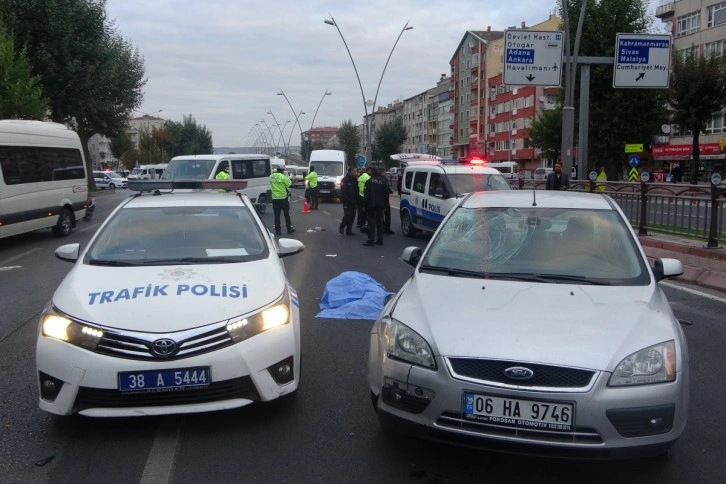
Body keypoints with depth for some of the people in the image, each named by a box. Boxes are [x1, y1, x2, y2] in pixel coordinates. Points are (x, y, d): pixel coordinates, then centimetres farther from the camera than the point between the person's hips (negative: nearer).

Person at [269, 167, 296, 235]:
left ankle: (277, 230, 4)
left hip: (274, 198, 3)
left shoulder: (271, 176, 3)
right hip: (283, 197, -3)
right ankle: (289, 228, 15)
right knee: (286, 214, 9)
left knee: (277, 215, 6)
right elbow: (289, 184, -7)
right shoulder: (283, 176, -11)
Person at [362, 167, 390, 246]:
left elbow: (366, 194, -9)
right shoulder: (383, 181, 3)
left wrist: (365, 204, -2)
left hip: (371, 204, -4)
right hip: (380, 205, 4)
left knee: (371, 222, -2)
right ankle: (380, 239, 11)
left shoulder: (369, 181, -8)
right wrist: (385, 204, 11)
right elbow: (386, 194, 5)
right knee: (380, 222, 10)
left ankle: (371, 239, -6)